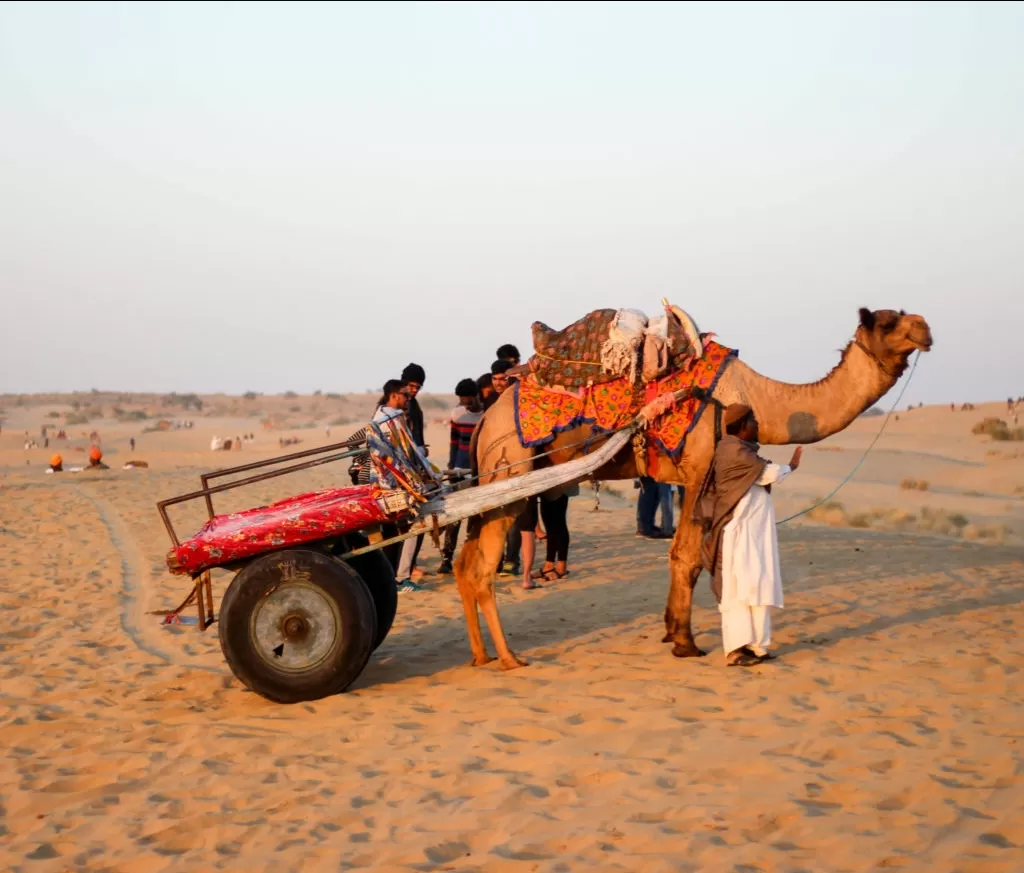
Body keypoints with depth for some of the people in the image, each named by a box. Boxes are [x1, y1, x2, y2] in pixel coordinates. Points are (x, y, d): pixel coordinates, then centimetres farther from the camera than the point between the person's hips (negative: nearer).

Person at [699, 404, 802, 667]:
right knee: (739, 587, -10)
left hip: (755, 532, 10)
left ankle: (755, 645, 11)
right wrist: (790, 466, 8)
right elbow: (770, 474, -9)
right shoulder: (734, 450, -14)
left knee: (757, 586, 8)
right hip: (739, 530, -10)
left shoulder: (742, 450, 17)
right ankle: (736, 649, -11)